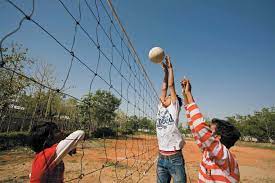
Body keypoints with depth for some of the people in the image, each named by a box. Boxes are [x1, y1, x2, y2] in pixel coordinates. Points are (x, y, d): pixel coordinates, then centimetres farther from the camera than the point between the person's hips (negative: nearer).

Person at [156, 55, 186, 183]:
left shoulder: (174, 108, -1)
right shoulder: (161, 108, 11)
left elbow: (171, 86, -3)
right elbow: (164, 88, 11)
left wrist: (170, 68, 4)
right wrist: (165, 71, 16)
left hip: (175, 158, -5)